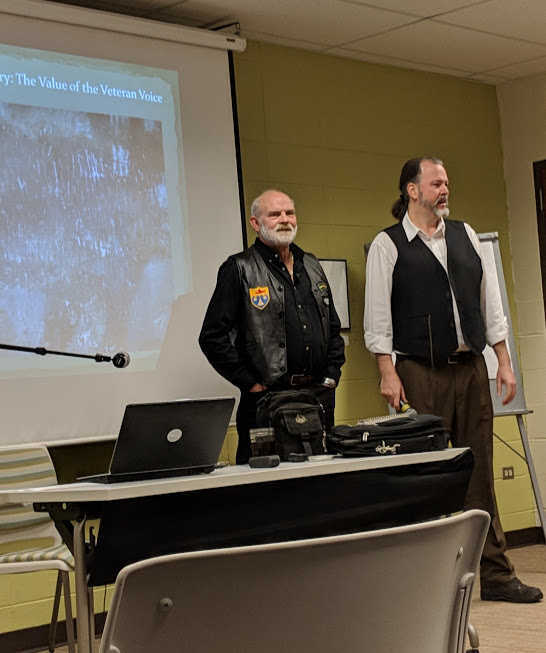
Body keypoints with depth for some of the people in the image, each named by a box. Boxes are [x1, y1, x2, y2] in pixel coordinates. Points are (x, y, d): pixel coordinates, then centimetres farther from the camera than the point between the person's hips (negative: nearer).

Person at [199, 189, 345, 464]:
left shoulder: (312, 266, 17)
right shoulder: (239, 269, -2)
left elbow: (334, 328, 24)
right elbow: (212, 337, -7)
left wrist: (331, 375, 11)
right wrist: (251, 384, -9)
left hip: (320, 395, 6)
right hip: (267, 399, -5)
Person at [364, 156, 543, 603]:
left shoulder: (465, 235, 13)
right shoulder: (388, 245, -1)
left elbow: (489, 301, 14)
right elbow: (377, 313, -5)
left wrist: (504, 361, 9)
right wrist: (388, 373, -12)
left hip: (471, 366, 5)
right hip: (422, 371, -4)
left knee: (479, 471, 6)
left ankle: (496, 575, 11)